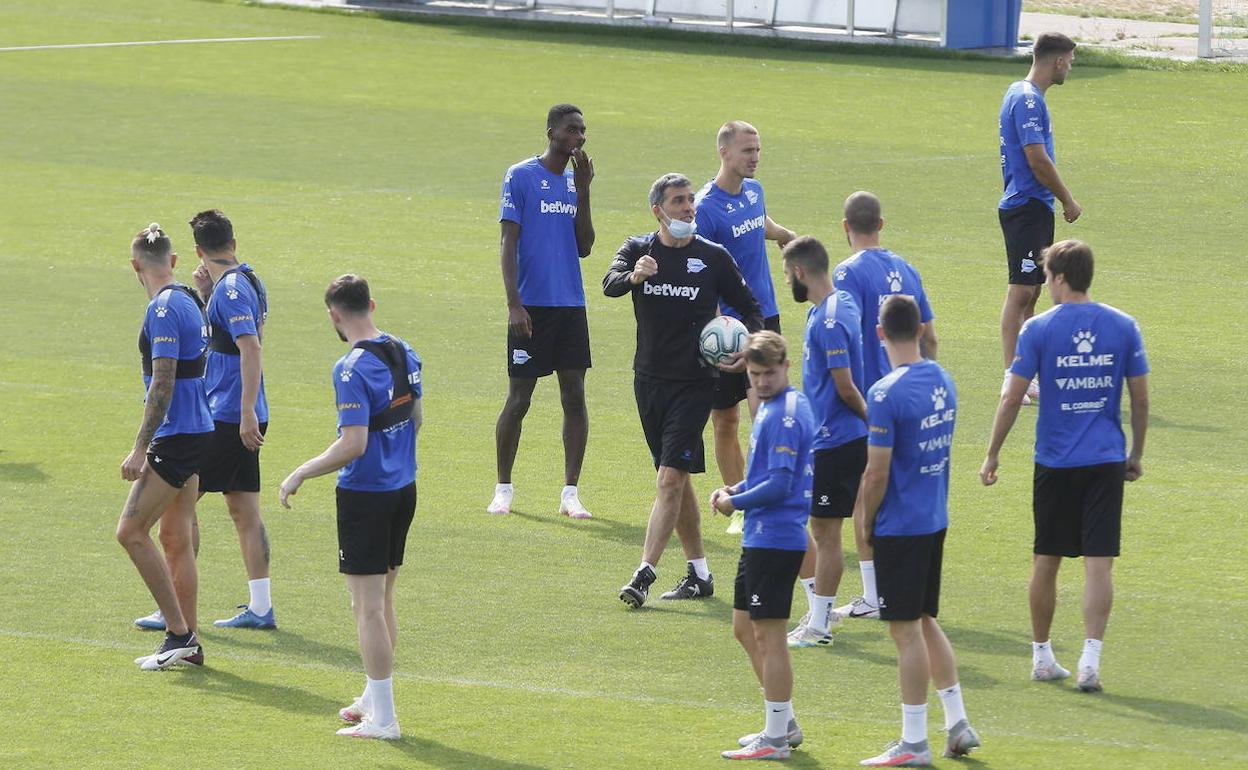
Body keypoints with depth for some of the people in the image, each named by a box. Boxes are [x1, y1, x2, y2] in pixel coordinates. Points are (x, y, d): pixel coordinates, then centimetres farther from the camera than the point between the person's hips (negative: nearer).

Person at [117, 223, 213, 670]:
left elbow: (163, 383, -21)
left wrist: (140, 448, -20)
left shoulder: (163, 309, -16)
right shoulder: (188, 302, 12)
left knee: (132, 532, -8)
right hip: (197, 430, 10)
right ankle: (187, 642, 14)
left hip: (176, 436, -10)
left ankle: (178, 632, -8)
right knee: (176, 539, 12)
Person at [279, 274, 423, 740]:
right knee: (383, 601, 20)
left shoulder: (353, 369, -20)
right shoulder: (404, 354, 4)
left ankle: (383, 718, -1)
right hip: (403, 488, 8)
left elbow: (353, 445, -24)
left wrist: (301, 474, -14)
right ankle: (375, 698, 30)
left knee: (367, 606, -2)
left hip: (365, 495, -8)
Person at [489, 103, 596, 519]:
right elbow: (509, 243, -8)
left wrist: (583, 191, -1)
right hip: (531, 306, -5)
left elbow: (584, 247, 8)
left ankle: (571, 492, 4)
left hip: (571, 306, 5)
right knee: (518, 398, 0)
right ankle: (503, 489, 13)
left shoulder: (574, 182, 12)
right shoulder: (521, 177, -4)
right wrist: (514, 304, -15)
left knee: (575, 398, 0)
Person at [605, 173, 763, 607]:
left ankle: (644, 574, -16)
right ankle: (699, 573, 22)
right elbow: (609, 284, -16)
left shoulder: (714, 257, -1)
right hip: (649, 378, 4)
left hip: (694, 381, -4)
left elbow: (750, 309, 9)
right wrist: (634, 276, -39)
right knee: (676, 479, 12)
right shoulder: (638, 250, 3)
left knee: (671, 478, -13)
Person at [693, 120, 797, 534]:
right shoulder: (705, 207, -14)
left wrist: (790, 237, 46)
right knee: (725, 422, 3)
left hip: (765, 317, 5)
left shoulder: (753, 190, 6)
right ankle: (739, 508, 13)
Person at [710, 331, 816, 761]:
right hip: (759, 537, 11)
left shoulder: (785, 415, -18)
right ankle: (784, 724, 25)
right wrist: (735, 490, 7)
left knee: (768, 636, -4)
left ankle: (775, 739, 1)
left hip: (775, 540, -11)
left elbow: (780, 485, -22)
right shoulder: (770, 408, 13)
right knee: (745, 629, 18)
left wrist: (735, 503, -9)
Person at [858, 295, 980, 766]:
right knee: (925, 622, 19)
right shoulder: (943, 382, 5)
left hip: (899, 528, -7)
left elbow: (877, 473, -18)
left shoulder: (886, 395, -19)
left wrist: (865, 523, -4)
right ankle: (957, 723, 21)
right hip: (936, 520, 7)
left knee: (906, 630, -1)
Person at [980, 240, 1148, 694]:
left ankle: (1042, 656, 22)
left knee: (1046, 560, 13)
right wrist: (1136, 455, 16)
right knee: (1099, 562, -1)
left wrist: (993, 454, 4)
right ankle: (1091, 658, -13)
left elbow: (1012, 398, -6)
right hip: (1106, 460, 1)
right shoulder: (1123, 327, 0)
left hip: (1055, 463, -1)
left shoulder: (1038, 329, -6)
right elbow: (1140, 398, 3)